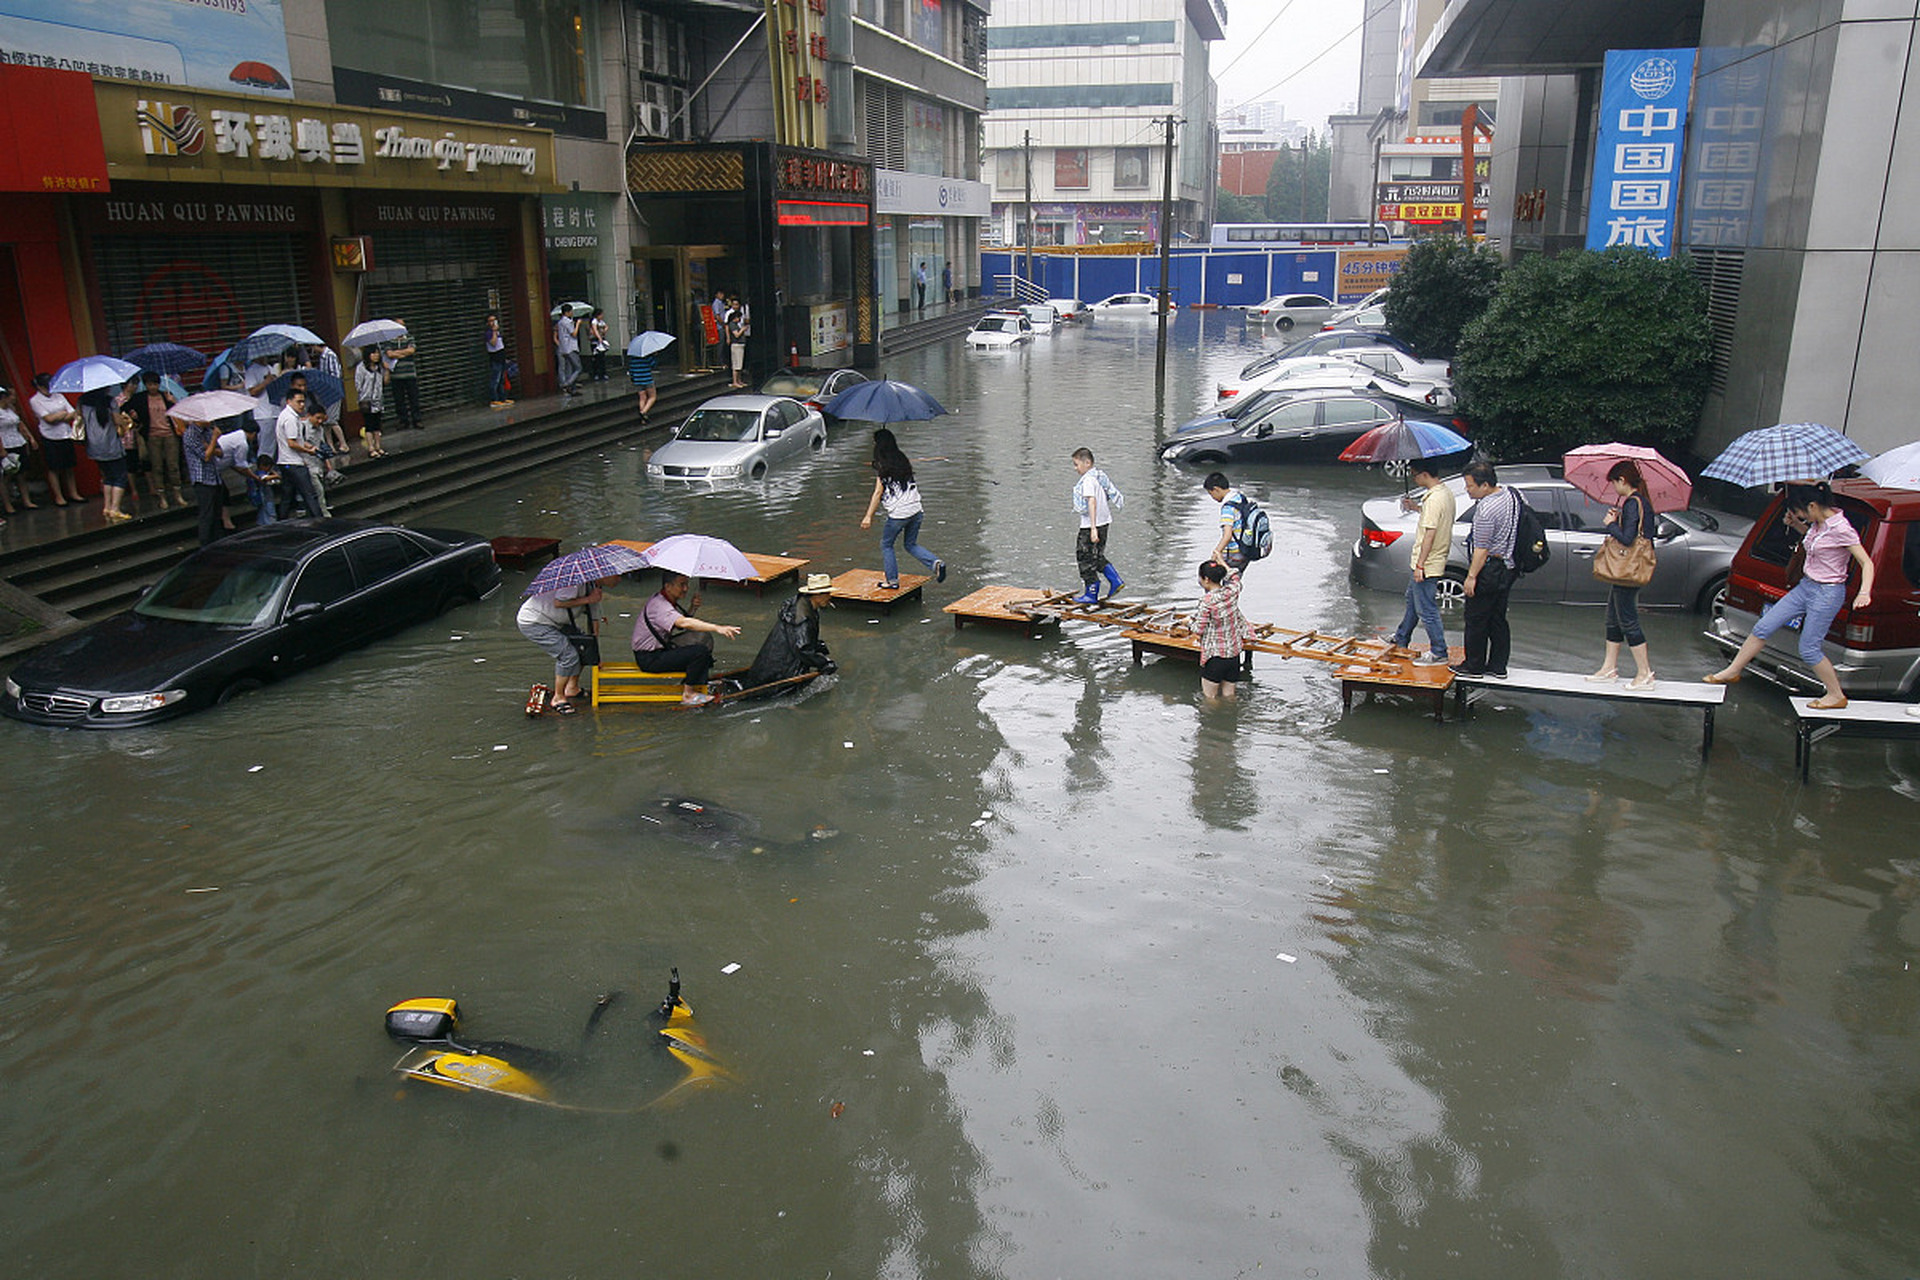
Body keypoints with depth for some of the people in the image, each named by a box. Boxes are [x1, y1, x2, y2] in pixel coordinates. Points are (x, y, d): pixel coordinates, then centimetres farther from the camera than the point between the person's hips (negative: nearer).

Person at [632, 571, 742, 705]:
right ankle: (688, 694, -8)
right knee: (700, 651, -22)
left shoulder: (668, 601, 10)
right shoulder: (658, 605, -23)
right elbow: (684, 623, -38)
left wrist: (692, 608, -4)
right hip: (649, 659, -10)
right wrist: (717, 628, -45)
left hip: (661, 650, 10)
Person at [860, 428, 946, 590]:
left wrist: (868, 517, -9)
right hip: (916, 511, 6)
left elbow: (878, 493, -11)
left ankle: (892, 580, 16)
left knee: (886, 545, 14)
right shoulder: (903, 460, 10)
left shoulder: (883, 467, -9)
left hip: (898, 514, -6)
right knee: (911, 545, 20)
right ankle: (936, 563, -1)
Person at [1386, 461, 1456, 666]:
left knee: (1426, 610, -3)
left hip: (1427, 565, -11)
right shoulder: (1446, 493, 6)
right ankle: (1401, 640, 41)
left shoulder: (1434, 499, -26)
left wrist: (1420, 565, -24)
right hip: (1434, 562, 11)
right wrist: (1416, 508, 21)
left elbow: (1430, 534, -27)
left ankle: (1439, 654, 5)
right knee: (1412, 600, 25)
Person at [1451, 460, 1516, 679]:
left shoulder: (1486, 509, -24)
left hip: (1489, 569, -9)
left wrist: (1471, 576, -16)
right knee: (1498, 619, 16)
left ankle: (1474, 666, 14)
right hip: (1508, 568, 9)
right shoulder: (1511, 495, 5)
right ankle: (1498, 666, 22)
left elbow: (1482, 549, -22)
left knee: (1476, 619, 4)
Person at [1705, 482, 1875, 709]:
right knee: (1763, 627, 7)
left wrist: (1864, 593, -36)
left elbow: (1867, 563, -21)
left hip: (1827, 594, -8)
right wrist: (1796, 524, 8)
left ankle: (1836, 696, 17)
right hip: (1805, 587, 8)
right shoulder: (1818, 523, 2)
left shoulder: (1841, 529, -21)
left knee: (1808, 649, 0)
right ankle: (1732, 672, 18)